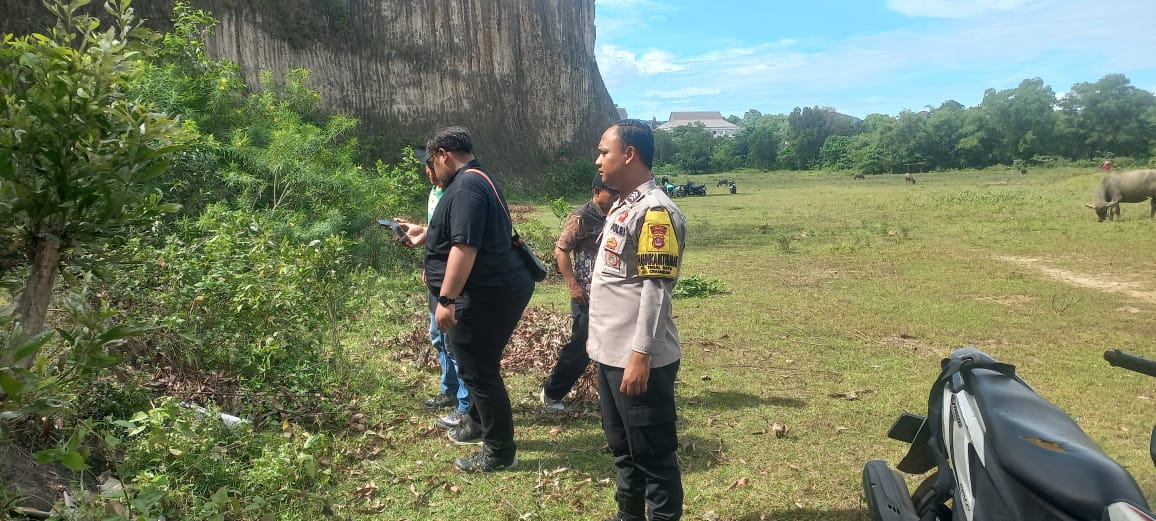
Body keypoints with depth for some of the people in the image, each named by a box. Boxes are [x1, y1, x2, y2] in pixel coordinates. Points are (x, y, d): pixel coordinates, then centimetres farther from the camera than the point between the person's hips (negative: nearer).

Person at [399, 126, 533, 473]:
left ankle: (500, 452, 10)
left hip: (487, 296, -11)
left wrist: (446, 300, -28)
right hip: (500, 288, 11)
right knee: (477, 365, 24)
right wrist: (425, 233, 41)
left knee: (479, 370, -1)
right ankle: (477, 424, 42)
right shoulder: (476, 180, 18)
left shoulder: (466, 186, -18)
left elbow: (464, 246, -28)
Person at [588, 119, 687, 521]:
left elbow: (656, 290, -22)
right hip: (611, 354, 10)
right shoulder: (622, 206, 13)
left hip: (638, 359, -10)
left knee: (652, 452, 4)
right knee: (621, 444, 22)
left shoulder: (654, 211, -18)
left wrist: (640, 355, -23)